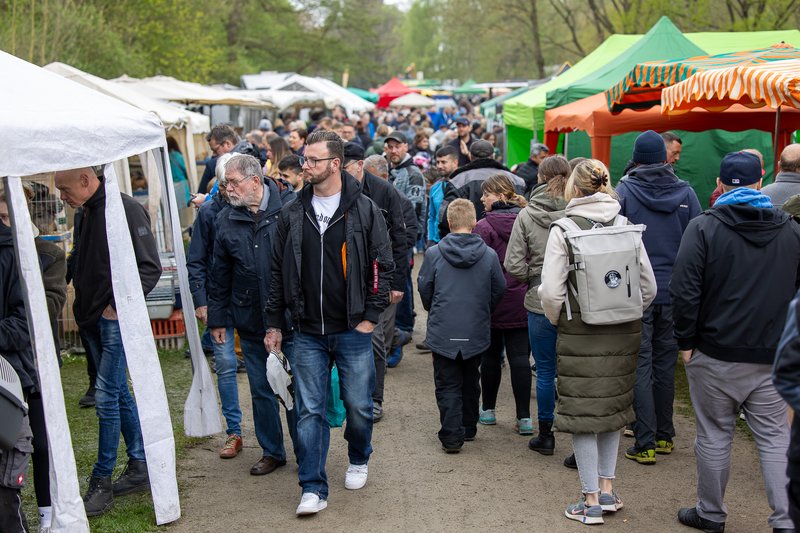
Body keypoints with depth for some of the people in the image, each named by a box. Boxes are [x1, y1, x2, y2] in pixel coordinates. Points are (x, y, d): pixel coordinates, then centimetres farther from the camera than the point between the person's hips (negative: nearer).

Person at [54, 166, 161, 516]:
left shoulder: (126, 209, -14)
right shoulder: (87, 213, 12)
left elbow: (150, 267, -17)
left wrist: (119, 305, -18)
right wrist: (83, 301, 10)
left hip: (116, 318, -9)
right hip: (93, 319, 9)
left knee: (106, 396, -6)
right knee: (118, 394, 14)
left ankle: (101, 482, 4)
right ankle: (139, 468, 24)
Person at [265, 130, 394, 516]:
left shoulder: (364, 210, -3)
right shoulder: (292, 214, 5)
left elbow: (382, 266, -1)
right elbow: (279, 271, 10)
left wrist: (371, 317, -5)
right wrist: (273, 323, 8)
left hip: (353, 331, -2)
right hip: (308, 334, 2)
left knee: (358, 405, 10)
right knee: (310, 411, 1)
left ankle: (359, 460, 38)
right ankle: (313, 489, 7)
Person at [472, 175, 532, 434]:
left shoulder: (484, 226, -12)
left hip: (494, 301, -4)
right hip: (523, 302, 4)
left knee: (491, 355, 11)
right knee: (520, 357, 3)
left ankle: (488, 410, 24)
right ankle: (524, 417, 0)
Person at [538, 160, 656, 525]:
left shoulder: (564, 230, -11)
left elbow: (551, 291, -15)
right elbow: (649, 286, 2)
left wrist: (558, 320, 4)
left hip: (580, 336, -4)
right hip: (624, 335, 4)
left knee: (581, 413, 5)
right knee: (613, 407, 19)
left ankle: (592, 501, 10)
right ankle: (607, 490, 26)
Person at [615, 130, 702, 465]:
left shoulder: (624, 192, -7)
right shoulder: (686, 193, 0)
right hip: (674, 294, 3)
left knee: (640, 367, 1)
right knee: (665, 365, 15)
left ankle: (645, 444, 0)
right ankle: (664, 436, 25)